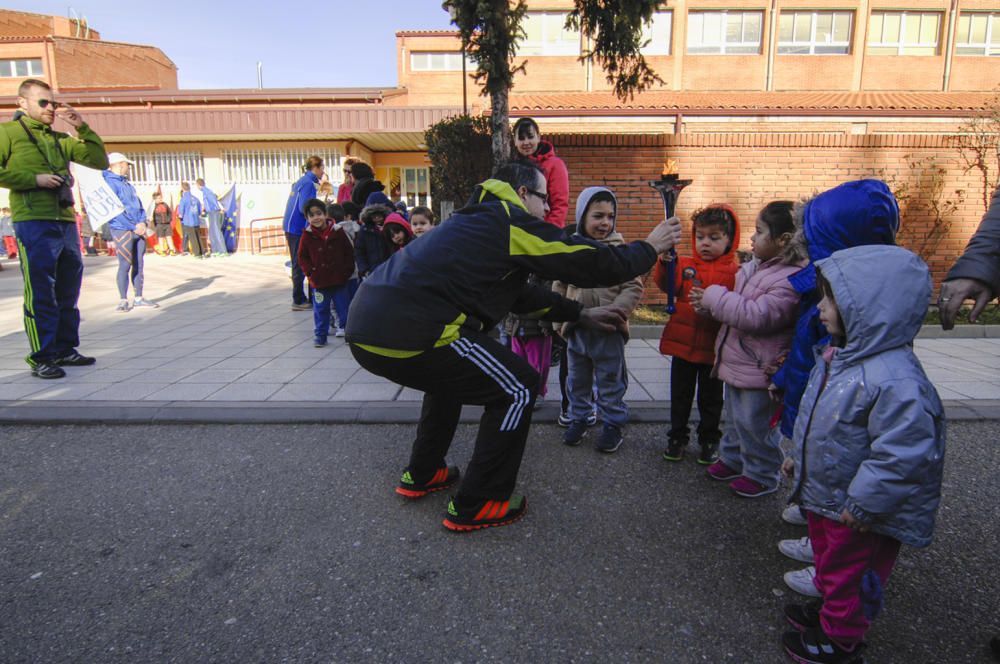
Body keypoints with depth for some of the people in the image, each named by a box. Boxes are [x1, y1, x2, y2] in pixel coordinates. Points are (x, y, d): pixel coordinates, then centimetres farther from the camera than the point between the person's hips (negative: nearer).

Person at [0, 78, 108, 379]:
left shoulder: (61, 139, 20)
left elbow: (100, 161, 14)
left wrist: (82, 128, 5)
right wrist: (34, 179, -13)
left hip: (65, 221, 6)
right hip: (33, 222, -6)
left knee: (68, 291, 10)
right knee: (40, 293, -6)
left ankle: (65, 349, 20)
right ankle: (42, 358, 0)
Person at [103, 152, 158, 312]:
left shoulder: (127, 184, 18)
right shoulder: (109, 183, -7)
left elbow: (139, 204, 17)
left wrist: (142, 222, -1)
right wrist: (134, 226, -14)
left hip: (138, 230, 8)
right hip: (122, 231, -8)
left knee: (139, 265, 9)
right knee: (125, 265, -5)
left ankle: (139, 298, 16)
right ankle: (123, 300, 3)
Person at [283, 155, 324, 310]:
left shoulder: (301, 181, 16)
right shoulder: (308, 183, -13)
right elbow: (305, 208, -21)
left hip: (292, 227, 9)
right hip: (297, 228, -9)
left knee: (299, 264, 14)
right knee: (300, 265, -4)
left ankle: (299, 298, 21)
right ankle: (298, 301, 1)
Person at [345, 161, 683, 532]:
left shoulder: (480, 221, 27)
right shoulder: (514, 221, 1)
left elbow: (518, 292, 32)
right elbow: (594, 263, 3)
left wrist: (581, 314, 34)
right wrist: (649, 248, 21)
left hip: (367, 324, 10)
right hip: (409, 332, -10)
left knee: (451, 373, 35)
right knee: (518, 389, 4)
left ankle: (422, 475, 41)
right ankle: (475, 507, 14)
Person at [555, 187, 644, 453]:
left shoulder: (620, 249, -7)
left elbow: (633, 287, -8)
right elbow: (559, 286, 10)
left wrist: (615, 312, -20)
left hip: (609, 330, -3)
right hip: (576, 329, 3)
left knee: (611, 381, 10)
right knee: (577, 379, 17)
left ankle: (613, 423, 27)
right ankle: (578, 418, 35)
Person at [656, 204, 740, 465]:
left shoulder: (735, 272, -6)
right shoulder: (685, 265, 1)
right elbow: (667, 284, -16)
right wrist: (666, 261, -34)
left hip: (714, 348, -2)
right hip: (682, 343, 2)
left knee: (711, 399, 15)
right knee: (680, 396, 15)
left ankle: (709, 440, 33)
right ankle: (677, 438, 31)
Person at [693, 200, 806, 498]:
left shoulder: (790, 280, -23)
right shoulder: (753, 268, 7)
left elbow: (758, 316, -31)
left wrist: (714, 296, -23)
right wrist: (709, 304, 1)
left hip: (759, 370, -9)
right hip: (736, 362, 9)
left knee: (754, 423, 6)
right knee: (735, 417, 24)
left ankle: (761, 475, 25)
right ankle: (732, 458, 43)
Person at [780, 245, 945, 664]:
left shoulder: (896, 381, -33)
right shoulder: (838, 355, -2)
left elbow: (901, 455, -31)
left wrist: (863, 504, -23)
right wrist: (800, 456, 18)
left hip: (859, 514, -8)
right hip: (824, 494, 9)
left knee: (849, 572, 14)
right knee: (828, 558, 28)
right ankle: (828, 607, 50)